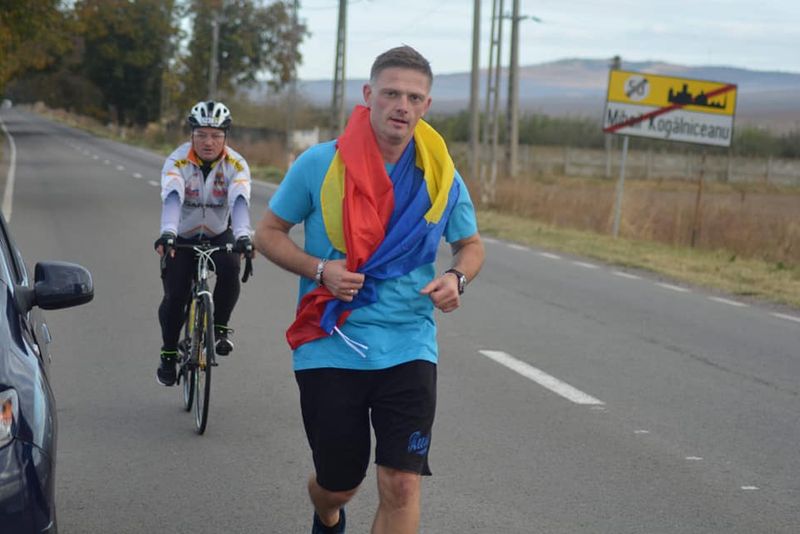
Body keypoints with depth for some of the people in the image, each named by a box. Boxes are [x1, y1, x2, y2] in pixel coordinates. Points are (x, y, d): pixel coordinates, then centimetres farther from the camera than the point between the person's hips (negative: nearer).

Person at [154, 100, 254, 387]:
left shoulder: (236, 164, -19)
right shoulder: (177, 161, -22)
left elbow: (240, 200, -35)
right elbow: (172, 198, -39)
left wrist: (243, 235, -53)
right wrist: (167, 233, -57)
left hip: (219, 234, 1)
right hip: (182, 236, -1)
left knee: (230, 267, -30)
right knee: (175, 295, -14)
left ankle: (219, 327, -7)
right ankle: (168, 353, 11)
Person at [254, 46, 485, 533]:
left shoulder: (441, 176, -1)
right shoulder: (320, 164, -7)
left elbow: (471, 244, 15)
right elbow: (269, 233, 3)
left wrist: (457, 279, -8)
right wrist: (320, 270, -15)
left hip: (408, 349, 1)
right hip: (331, 347, -1)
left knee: (402, 484, -10)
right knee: (338, 485, 11)